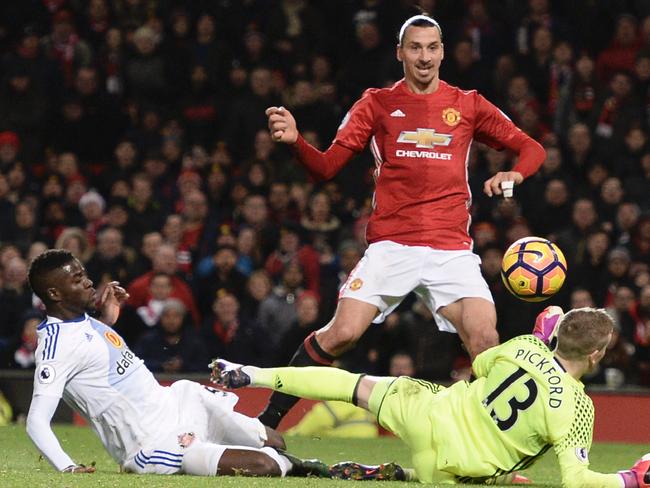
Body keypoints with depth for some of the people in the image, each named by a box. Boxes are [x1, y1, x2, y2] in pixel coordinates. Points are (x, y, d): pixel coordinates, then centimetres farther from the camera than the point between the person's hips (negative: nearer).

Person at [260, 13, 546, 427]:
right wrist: (294, 140, -15)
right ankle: (270, 418, 3)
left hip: (452, 248, 1)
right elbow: (327, 167, 5)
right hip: (391, 246, -1)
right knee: (341, 334, -12)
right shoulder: (378, 103, 8)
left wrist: (515, 174, -9)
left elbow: (532, 149, 13)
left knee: (485, 339, -17)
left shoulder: (468, 105, 10)